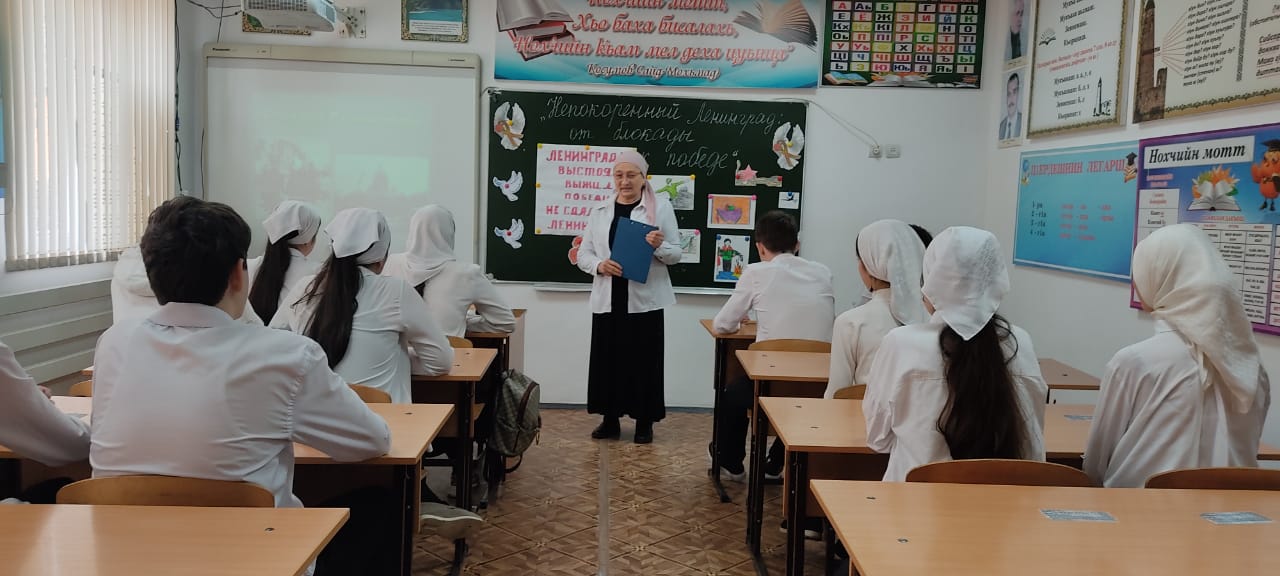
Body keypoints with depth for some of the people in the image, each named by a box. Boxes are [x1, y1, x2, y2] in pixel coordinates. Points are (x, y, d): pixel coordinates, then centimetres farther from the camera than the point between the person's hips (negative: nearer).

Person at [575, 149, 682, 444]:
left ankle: (644, 422, 16)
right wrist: (599, 265, -13)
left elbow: (676, 254, 0)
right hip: (608, 300, 3)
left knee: (643, 361, 1)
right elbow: (583, 254, 9)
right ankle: (610, 419, 20)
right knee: (607, 359, 6)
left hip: (644, 299, -3)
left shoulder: (661, 207, 1)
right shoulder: (600, 211, 10)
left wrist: (659, 246, -22)